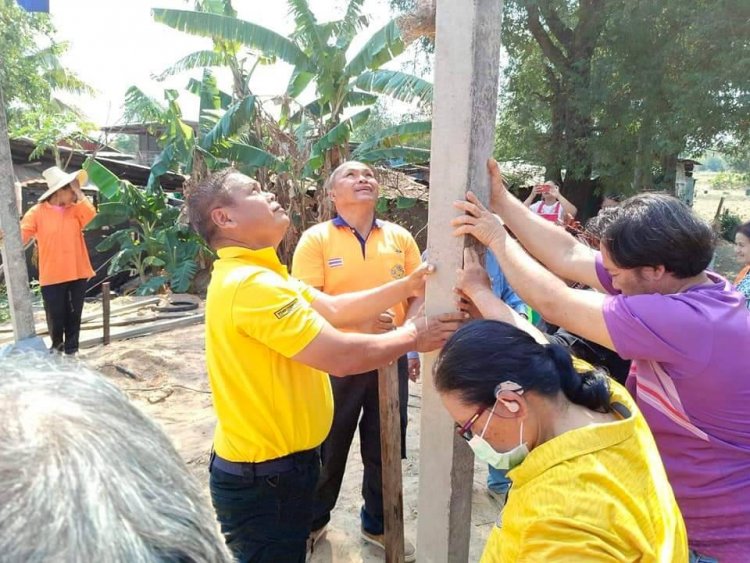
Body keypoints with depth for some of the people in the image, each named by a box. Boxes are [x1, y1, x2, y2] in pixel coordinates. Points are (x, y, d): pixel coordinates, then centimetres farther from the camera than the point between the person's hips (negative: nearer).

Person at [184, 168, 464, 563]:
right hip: (263, 479, -10)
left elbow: (333, 310, 5)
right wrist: (412, 336, -13)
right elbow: (341, 356, -29)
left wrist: (407, 287, -1)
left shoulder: (256, 276, 8)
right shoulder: (251, 284, -27)